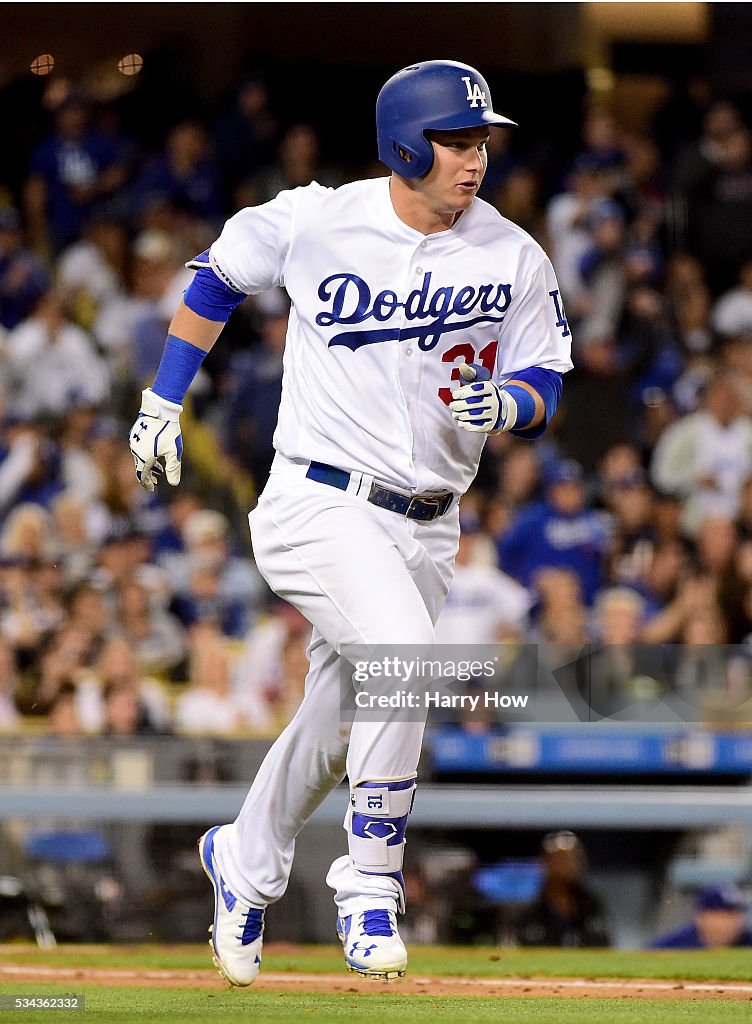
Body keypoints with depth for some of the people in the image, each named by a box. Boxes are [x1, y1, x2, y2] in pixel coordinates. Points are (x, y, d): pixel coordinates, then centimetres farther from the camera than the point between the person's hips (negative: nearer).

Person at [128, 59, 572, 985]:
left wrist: (508, 402, -20)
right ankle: (369, 888, -16)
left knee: (339, 720, 13)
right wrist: (162, 403, 12)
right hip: (318, 506, -4)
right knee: (403, 650, -28)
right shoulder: (311, 222, -7)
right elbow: (216, 278, 11)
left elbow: (546, 387, 4)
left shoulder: (515, 260, -1)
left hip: (426, 528, 4)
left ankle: (246, 861, 41)